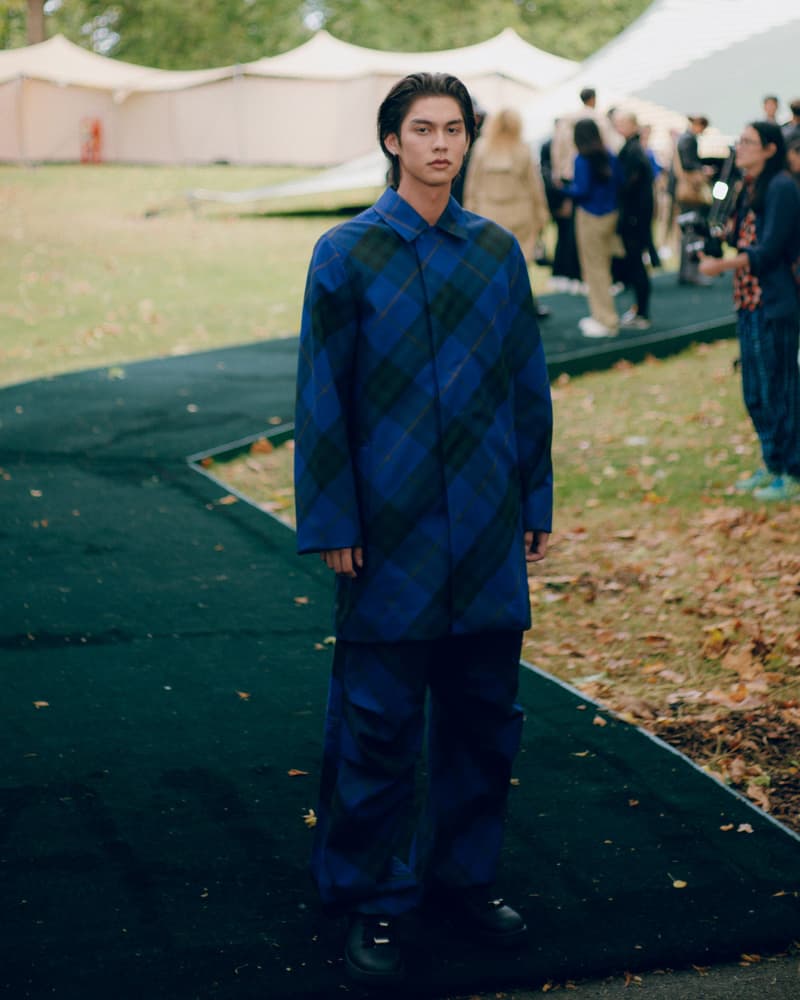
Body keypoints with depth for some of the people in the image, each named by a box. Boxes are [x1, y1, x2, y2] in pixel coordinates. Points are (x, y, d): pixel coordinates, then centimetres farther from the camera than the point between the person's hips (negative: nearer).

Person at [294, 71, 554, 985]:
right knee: (377, 726, 1)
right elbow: (321, 398, -4)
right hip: (389, 534, -4)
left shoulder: (498, 251, 7)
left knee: (485, 718, 12)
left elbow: (527, 386, 11)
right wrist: (332, 525, -7)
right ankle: (370, 905, 15)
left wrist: (535, 502, 9)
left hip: (487, 535, 4)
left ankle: (463, 878, 29)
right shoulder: (348, 254, -3)